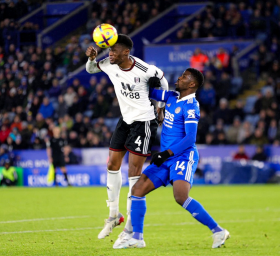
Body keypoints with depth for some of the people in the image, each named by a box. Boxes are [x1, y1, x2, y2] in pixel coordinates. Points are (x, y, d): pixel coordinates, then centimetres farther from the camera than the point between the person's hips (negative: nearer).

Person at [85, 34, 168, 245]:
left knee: (134, 173, -8)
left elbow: (162, 80, -2)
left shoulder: (145, 70, -22)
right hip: (125, 120, 7)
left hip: (144, 122, -7)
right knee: (112, 165, 8)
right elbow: (91, 69, 13)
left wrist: (161, 107, 7)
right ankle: (114, 215, 26)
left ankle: (130, 230, -4)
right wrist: (92, 58, -10)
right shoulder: (109, 65, -7)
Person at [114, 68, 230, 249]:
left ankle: (218, 231, -18)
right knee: (138, 190, 0)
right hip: (166, 159, 9)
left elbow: (190, 138, -19)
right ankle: (137, 238, 5)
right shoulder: (172, 97, 12)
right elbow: (151, 92, 26)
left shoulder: (190, 106, -13)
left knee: (181, 197, -27)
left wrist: (166, 153, -22)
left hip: (183, 157, -9)